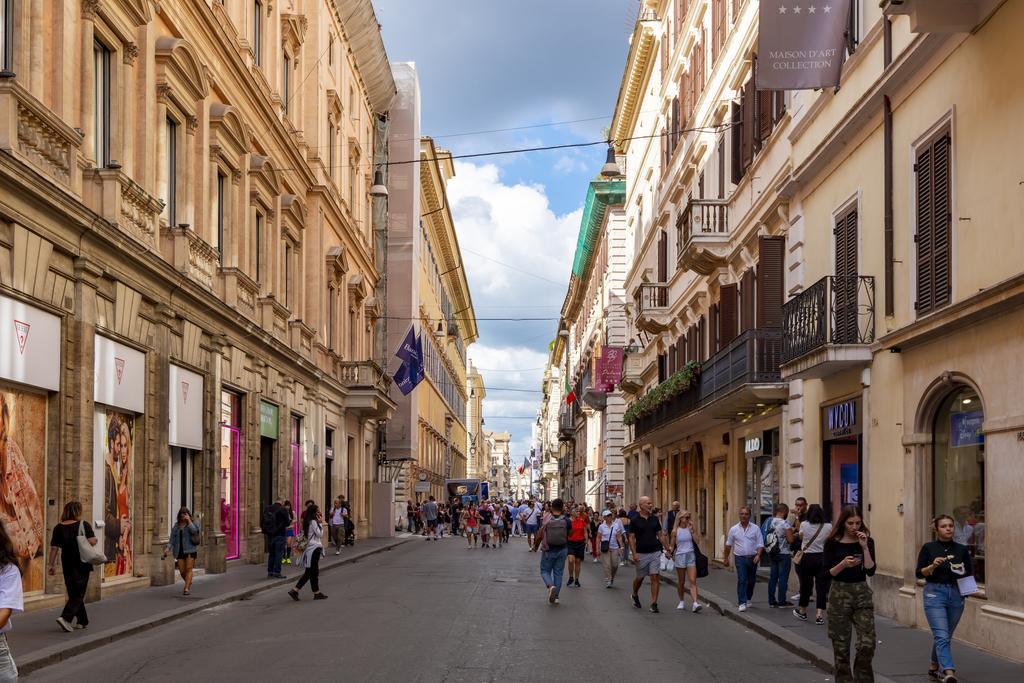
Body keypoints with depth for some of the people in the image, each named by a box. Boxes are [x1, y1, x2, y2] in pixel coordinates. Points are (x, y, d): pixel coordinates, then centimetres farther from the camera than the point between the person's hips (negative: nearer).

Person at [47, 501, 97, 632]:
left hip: (67, 566, 4)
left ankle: (82, 621, 23)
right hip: (82, 565, -4)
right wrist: (95, 540, 6)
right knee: (78, 594, 1)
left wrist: (52, 565, 3)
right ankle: (65, 617, -18)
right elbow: (92, 541, -16)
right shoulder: (84, 525, -8)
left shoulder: (58, 528, 1)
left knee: (73, 593, 16)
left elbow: (54, 548, -2)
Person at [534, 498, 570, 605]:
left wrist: (535, 547, 9)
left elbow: (539, 536, -9)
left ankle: (551, 585, -18)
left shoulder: (546, 520, -11)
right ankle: (555, 596, 12)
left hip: (549, 551, -2)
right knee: (558, 572, 11)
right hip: (562, 550, 2)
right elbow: (569, 535, 1)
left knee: (545, 571, 12)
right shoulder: (566, 521, -8)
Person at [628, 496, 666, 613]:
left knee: (655, 578, -6)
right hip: (641, 554, -2)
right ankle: (635, 596, 40)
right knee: (640, 577, 11)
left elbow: (660, 535, 11)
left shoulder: (654, 519, 5)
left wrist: (666, 549, 5)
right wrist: (634, 553, -12)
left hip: (655, 552, 2)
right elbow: (631, 538, -5)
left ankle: (654, 604, -4)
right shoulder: (635, 520, -4)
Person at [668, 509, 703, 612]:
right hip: (680, 556, -1)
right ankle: (682, 601, 28)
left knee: (693, 581, -9)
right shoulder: (675, 531, -1)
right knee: (681, 581, 10)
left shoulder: (691, 528, 4)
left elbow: (697, 541, -4)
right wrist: (669, 551, -16)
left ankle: (695, 603, -18)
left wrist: (692, 530, -11)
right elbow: (672, 545, 4)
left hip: (691, 555, 1)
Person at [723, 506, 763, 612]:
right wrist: (726, 558, 17)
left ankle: (748, 599, 34)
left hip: (752, 558, 1)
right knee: (741, 580, -12)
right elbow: (728, 545, 13)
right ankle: (742, 603, -13)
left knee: (751, 580, 12)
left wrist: (758, 555, -15)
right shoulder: (734, 529, 3)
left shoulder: (755, 528, 1)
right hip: (740, 558, -1)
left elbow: (760, 544, 0)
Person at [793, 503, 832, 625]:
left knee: (805, 585, 12)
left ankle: (802, 612, 29)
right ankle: (819, 615, -5)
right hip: (823, 558, 0)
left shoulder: (804, 525, -6)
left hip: (807, 558, 0)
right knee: (821, 587, 2)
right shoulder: (828, 527, -4)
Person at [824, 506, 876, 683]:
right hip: (839, 594, -1)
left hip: (862, 593, 1)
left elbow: (871, 571, -8)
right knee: (841, 647, 2)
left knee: (867, 645, -10)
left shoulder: (867, 541, 1)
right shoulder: (833, 542, -3)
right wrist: (843, 564, -22)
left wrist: (864, 547, -16)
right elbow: (828, 573, -6)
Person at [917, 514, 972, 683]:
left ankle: (934, 667, 33)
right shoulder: (928, 548, -2)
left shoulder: (962, 549, 6)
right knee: (942, 636, -15)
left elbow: (971, 574, 10)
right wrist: (933, 565, -21)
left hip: (956, 594, 4)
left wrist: (962, 572, -11)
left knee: (946, 635, 14)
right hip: (935, 593, -4)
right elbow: (919, 573, -4)